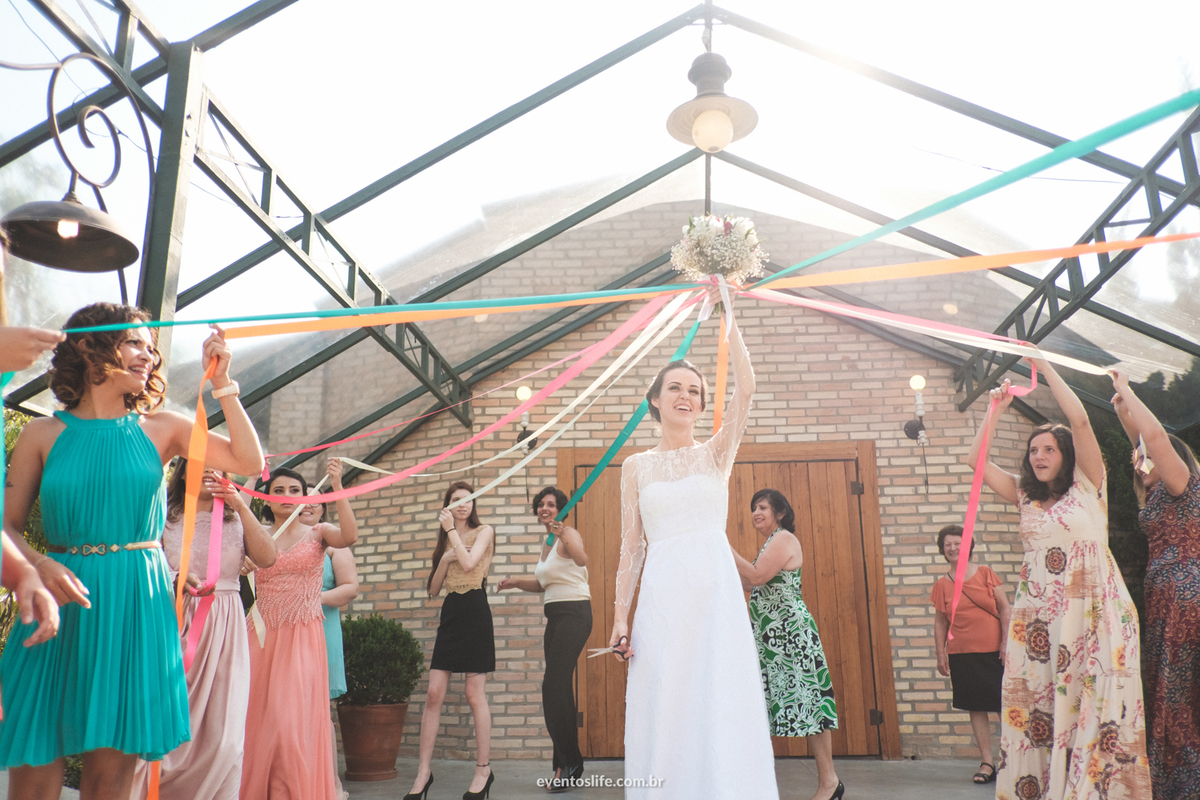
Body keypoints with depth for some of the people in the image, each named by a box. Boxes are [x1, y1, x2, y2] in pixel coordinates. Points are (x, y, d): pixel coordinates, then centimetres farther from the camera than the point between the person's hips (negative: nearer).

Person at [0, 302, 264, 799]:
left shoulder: (161, 428, 7)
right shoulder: (44, 434, 5)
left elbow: (249, 461, -1)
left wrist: (221, 384, -3)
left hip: (136, 603, 1)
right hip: (62, 599, 0)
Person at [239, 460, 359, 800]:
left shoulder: (317, 532, 4)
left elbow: (349, 536, -16)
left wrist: (337, 486, -22)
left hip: (303, 636, -2)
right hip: (262, 635, 2)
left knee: (295, 717, -8)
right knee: (258, 718, 4)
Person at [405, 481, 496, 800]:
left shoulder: (484, 531, 2)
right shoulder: (445, 540, 17)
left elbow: (468, 563, -17)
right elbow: (433, 588, 13)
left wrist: (451, 530, -9)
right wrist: (444, 558, -3)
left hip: (475, 612, -5)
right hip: (450, 613, 5)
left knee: (475, 695, -2)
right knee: (434, 694, -1)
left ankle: (483, 769, 10)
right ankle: (424, 772, 5)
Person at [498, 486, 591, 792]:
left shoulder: (568, 534, -12)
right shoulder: (547, 541, 14)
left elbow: (582, 560, -34)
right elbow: (543, 584, 21)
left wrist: (564, 538, -50)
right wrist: (517, 582, 6)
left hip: (574, 614, -9)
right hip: (556, 617, 9)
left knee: (553, 688, -12)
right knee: (561, 689, 12)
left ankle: (567, 764, -1)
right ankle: (569, 766, 23)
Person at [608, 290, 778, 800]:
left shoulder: (716, 454, 9)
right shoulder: (636, 467, 11)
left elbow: (746, 387, -5)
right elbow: (630, 548, 8)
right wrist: (619, 616, 0)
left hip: (716, 590, 0)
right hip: (661, 595, 0)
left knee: (723, 707, -3)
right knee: (664, 712, 0)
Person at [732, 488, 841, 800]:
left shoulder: (784, 539, -10)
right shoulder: (771, 543, 19)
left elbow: (757, 577, -21)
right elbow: (753, 585, 13)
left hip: (791, 632, -9)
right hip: (769, 635, 10)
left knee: (805, 699, -5)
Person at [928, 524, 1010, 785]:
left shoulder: (986, 574, 2)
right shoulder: (942, 584, 5)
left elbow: (1005, 609, 2)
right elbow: (939, 621, 10)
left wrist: (1007, 641, -5)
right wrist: (941, 654, 6)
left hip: (994, 650, -1)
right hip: (962, 654, 1)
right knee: (976, 708, 5)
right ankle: (987, 762, 13)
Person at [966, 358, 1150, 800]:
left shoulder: (1087, 486, 1)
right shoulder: (1026, 495, 13)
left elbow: (1080, 419, -11)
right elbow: (976, 461, 14)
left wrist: (1044, 366, -5)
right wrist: (997, 409, 11)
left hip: (1093, 611, -4)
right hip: (1039, 616, 4)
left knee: (1096, 708, -4)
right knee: (1035, 707, 2)